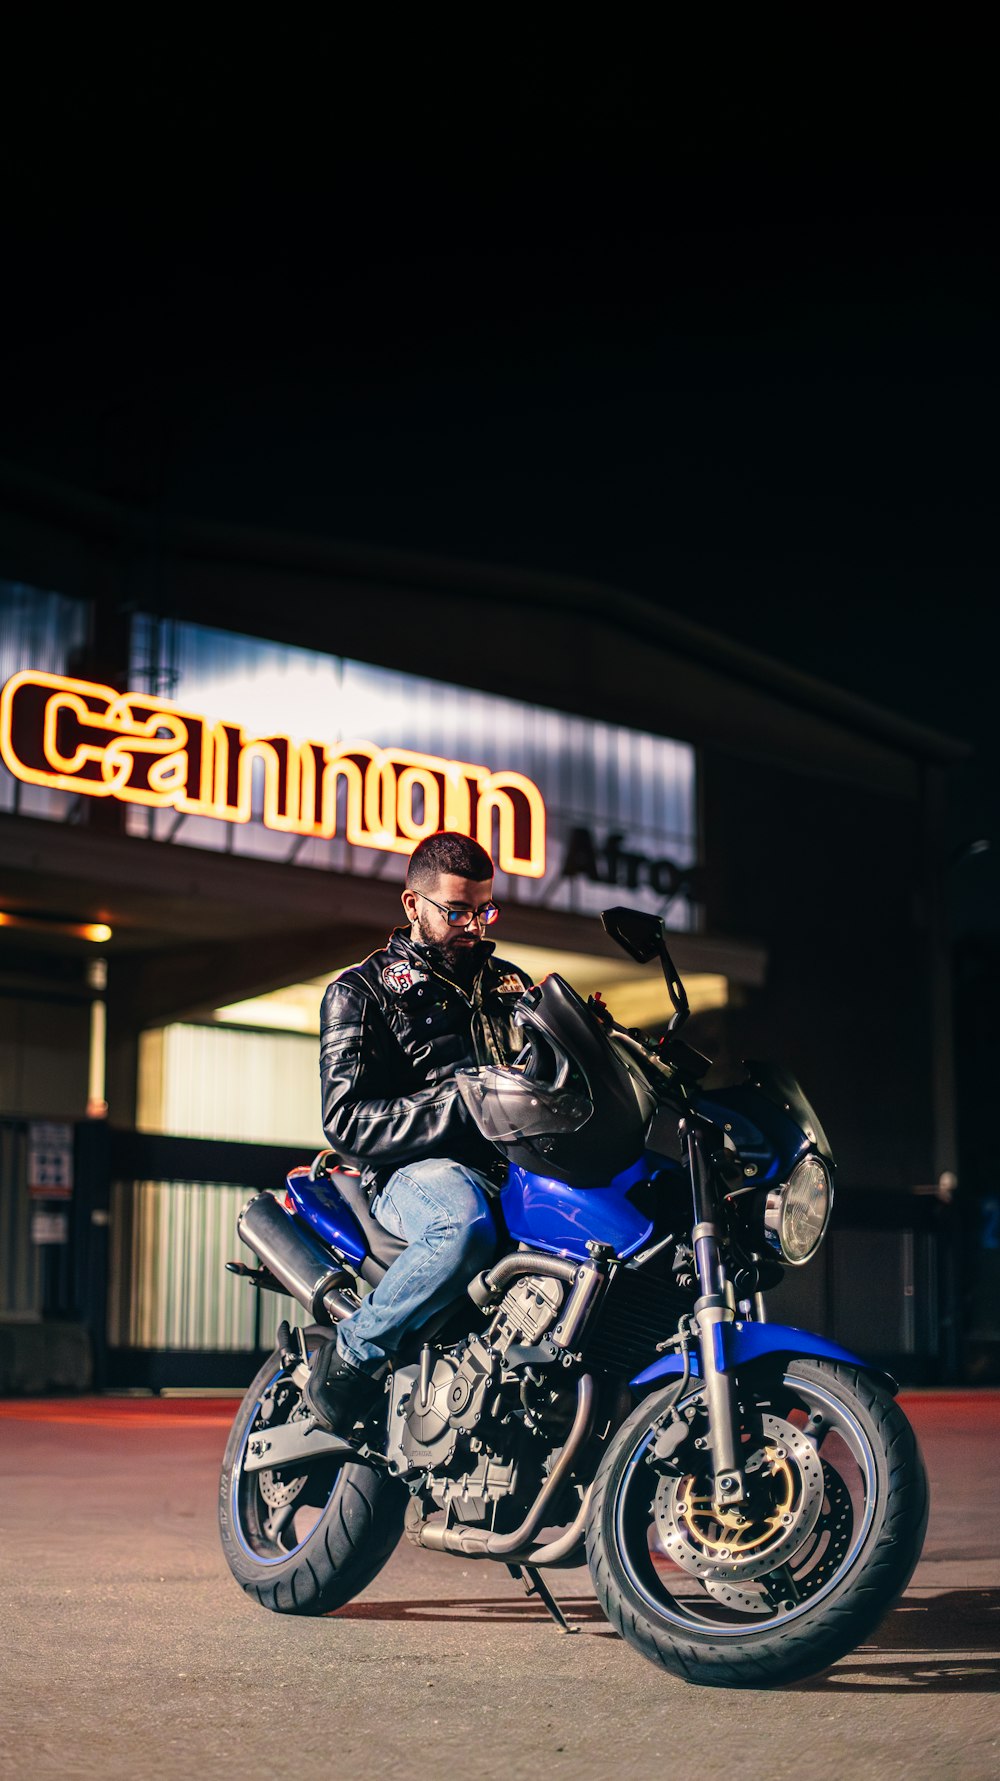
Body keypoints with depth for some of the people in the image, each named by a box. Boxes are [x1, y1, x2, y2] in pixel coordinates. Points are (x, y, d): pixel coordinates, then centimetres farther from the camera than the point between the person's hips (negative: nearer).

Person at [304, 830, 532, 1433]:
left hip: (515, 1162, 5)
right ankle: (348, 1357, -19)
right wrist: (460, 1107, -16)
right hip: (416, 1172, -5)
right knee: (465, 1224, -41)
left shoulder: (508, 984, 26)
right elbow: (347, 1119, -4)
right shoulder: (360, 991, 9)